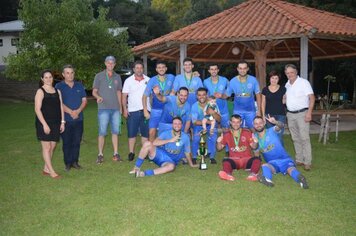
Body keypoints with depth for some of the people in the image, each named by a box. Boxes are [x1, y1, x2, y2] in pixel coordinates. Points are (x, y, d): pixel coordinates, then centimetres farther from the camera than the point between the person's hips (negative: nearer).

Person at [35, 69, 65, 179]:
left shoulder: (57, 91, 10)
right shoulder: (40, 92, -7)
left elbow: (61, 107, 13)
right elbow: (37, 109, -12)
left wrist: (62, 122, 7)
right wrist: (44, 124, -17)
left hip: (55, 123, 6)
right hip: (44, 123, -6)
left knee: (52, 146, 9)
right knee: (46, 147, -1)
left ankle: (46, 169, 22)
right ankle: (51, 171, 4)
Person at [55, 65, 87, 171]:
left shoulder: (79, 85, 10)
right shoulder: (59, 86, 0)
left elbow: (84, 100, 5)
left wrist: (78, 111, -12)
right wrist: (71, 112, -18)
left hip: (79, 119, 3)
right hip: (66, 119, -3)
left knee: (77, 141, 8)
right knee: (67, 142, 4)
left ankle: (75, 161, 20)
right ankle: (67, 163, 15)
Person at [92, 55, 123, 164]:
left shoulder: (117, 77, 14)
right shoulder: (99, 76, 3)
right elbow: (94, 91, 2)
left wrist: (120, 106, 14)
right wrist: (98, 97, -20)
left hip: (115, 108, 3)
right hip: (103, 108, -3)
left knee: (115, 131, 5)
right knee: (102, 132, -3)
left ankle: (116, 154, 12)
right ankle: (100, 155, 5)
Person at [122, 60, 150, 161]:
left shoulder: (148, 80, 6)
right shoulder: (128, 80, 3)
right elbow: (124, 96, 2)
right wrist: (125, 108, -8)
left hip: (145, 110, 1)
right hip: (132, 111, -1)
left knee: (145, 133, 6)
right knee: (132, 133, 1)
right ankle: (131, 152, 9)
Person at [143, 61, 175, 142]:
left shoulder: (171, 77, -4)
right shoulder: (152, 80, -5)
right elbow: (145, 96, -3)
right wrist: (145, 111, -8)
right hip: (156, 111, -1)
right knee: (152, 132, -8)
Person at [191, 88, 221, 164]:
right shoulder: (194, 106, -14)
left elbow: (219, 119, -17)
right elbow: (194, 122, -19)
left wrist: (213, 113, -38)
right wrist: (207, 121, -33)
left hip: (210, 126, 1)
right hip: (198, 125, 0)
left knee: (213, 135, -26)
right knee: (196, 137, -26)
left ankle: (212, 156, -6)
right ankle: (194, 157, -4)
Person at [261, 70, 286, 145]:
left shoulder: (283, 89, 3)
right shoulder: (265, 89, 5)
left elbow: (285, 100, 13)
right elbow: (263, 103, 9)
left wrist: (285, 100, -9)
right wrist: (263, 115, 4)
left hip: (280, 115, -1)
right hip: (269, 115, 1)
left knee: (279, 136, -4)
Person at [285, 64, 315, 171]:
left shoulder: (303, 82, -6)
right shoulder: (287, 84, 13)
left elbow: (312, 98, -10)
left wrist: (309, 112, -19)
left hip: (302, 113, -6)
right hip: (290, 114, 6)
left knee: (304, 138, -9)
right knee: (295, 139, 10)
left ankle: (307, 162, -4)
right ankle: (299, 160, 19)